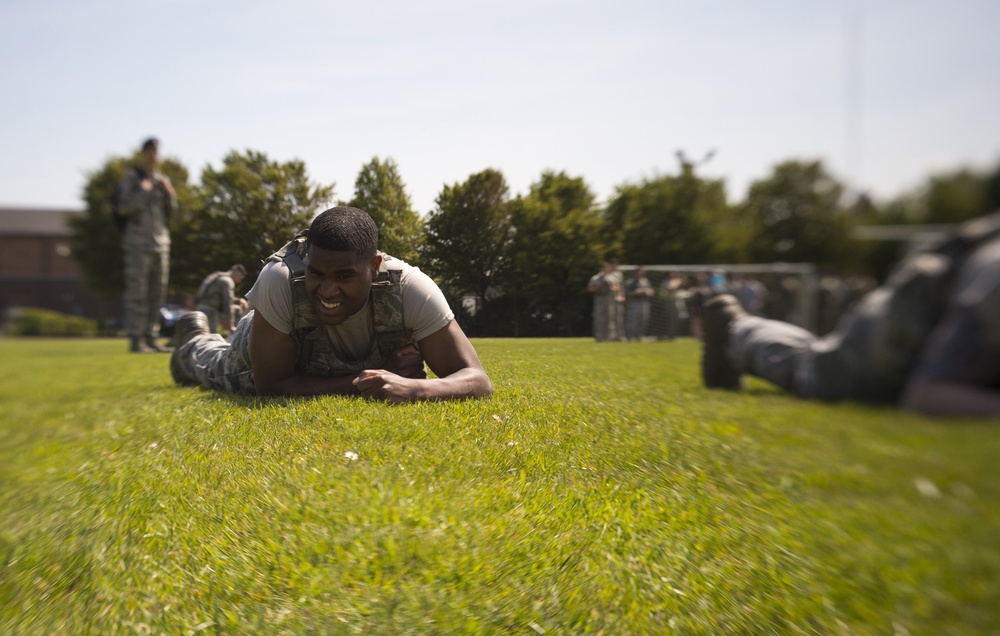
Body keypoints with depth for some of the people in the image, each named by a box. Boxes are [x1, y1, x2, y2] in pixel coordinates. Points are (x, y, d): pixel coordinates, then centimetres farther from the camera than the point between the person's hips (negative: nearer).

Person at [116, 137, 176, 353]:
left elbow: (171, 210, 15)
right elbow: (124, 207, -5)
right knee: (137, 290, -9)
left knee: (157, 291, 5)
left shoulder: (162, 180, 17)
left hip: (161, 240, 6)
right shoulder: (132, 177, 2)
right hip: (138, 240, -6)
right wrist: (142, 192, -16)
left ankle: (150, 337, 11)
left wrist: (169, 193, -2)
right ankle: (135, 339, -8)